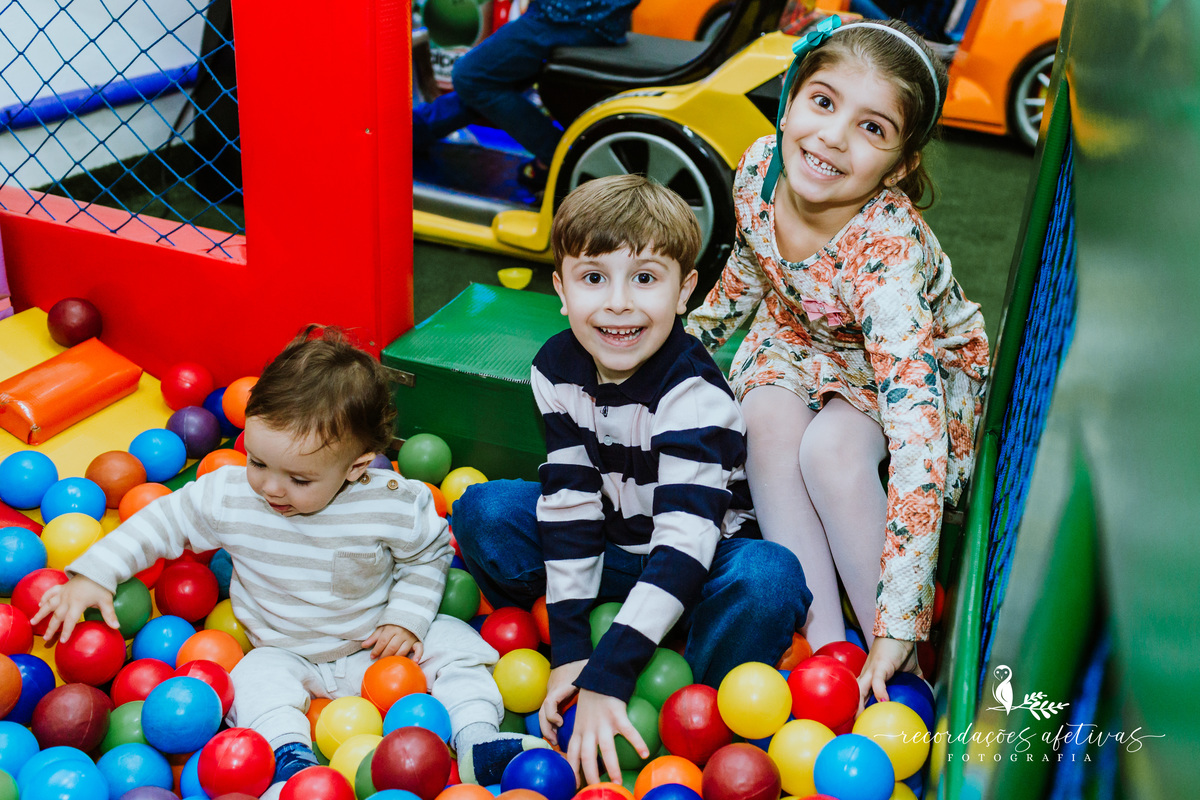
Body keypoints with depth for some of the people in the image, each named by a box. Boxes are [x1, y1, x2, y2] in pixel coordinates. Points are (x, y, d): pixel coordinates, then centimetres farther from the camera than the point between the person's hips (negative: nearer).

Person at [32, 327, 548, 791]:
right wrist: (92, 575, -9)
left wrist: (407, 618, -14)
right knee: (258, 677, -28)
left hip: (376, 644, 0)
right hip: (289, 655, 1)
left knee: (452, 642, -14)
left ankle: (476, 739, -14)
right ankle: (291, 756, -37)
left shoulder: (395, 504, -22)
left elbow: (428, 555, -4)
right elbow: (163, 520, -4)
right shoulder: (228, 495, -18)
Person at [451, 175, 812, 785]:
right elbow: (569, 502, -12)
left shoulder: (695, 395, -28)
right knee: (484, 511, -15)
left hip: (692, 569, -4)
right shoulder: (557, 368, -11)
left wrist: (606, 677, -40)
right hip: (609, 550, 4)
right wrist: (570, 650, -18)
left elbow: (684, 541, -35)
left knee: (769, 578, -35)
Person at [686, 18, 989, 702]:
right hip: (801, 340, 5)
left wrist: (897, 630, -47)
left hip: (925, 362, -4)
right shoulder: (761, 169, -23)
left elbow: (918, 447, -44)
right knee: (770, 422, -26)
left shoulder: (889, 255, -39)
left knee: (831, 450, -32)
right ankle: (823, 643, -20)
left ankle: (900, 665, -17)